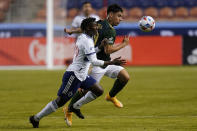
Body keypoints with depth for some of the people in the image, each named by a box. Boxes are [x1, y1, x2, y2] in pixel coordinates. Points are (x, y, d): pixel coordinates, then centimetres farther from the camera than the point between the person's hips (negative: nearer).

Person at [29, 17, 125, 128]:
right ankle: (36, 118, 5)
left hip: (82, 75, 10)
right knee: (61, 101, -5)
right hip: (74, 75, -10)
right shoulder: (87, 41, -19)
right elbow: (94, 61, -24)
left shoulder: (82, 38, 10)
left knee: (98, 91, 6)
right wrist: (112, 62, -24)